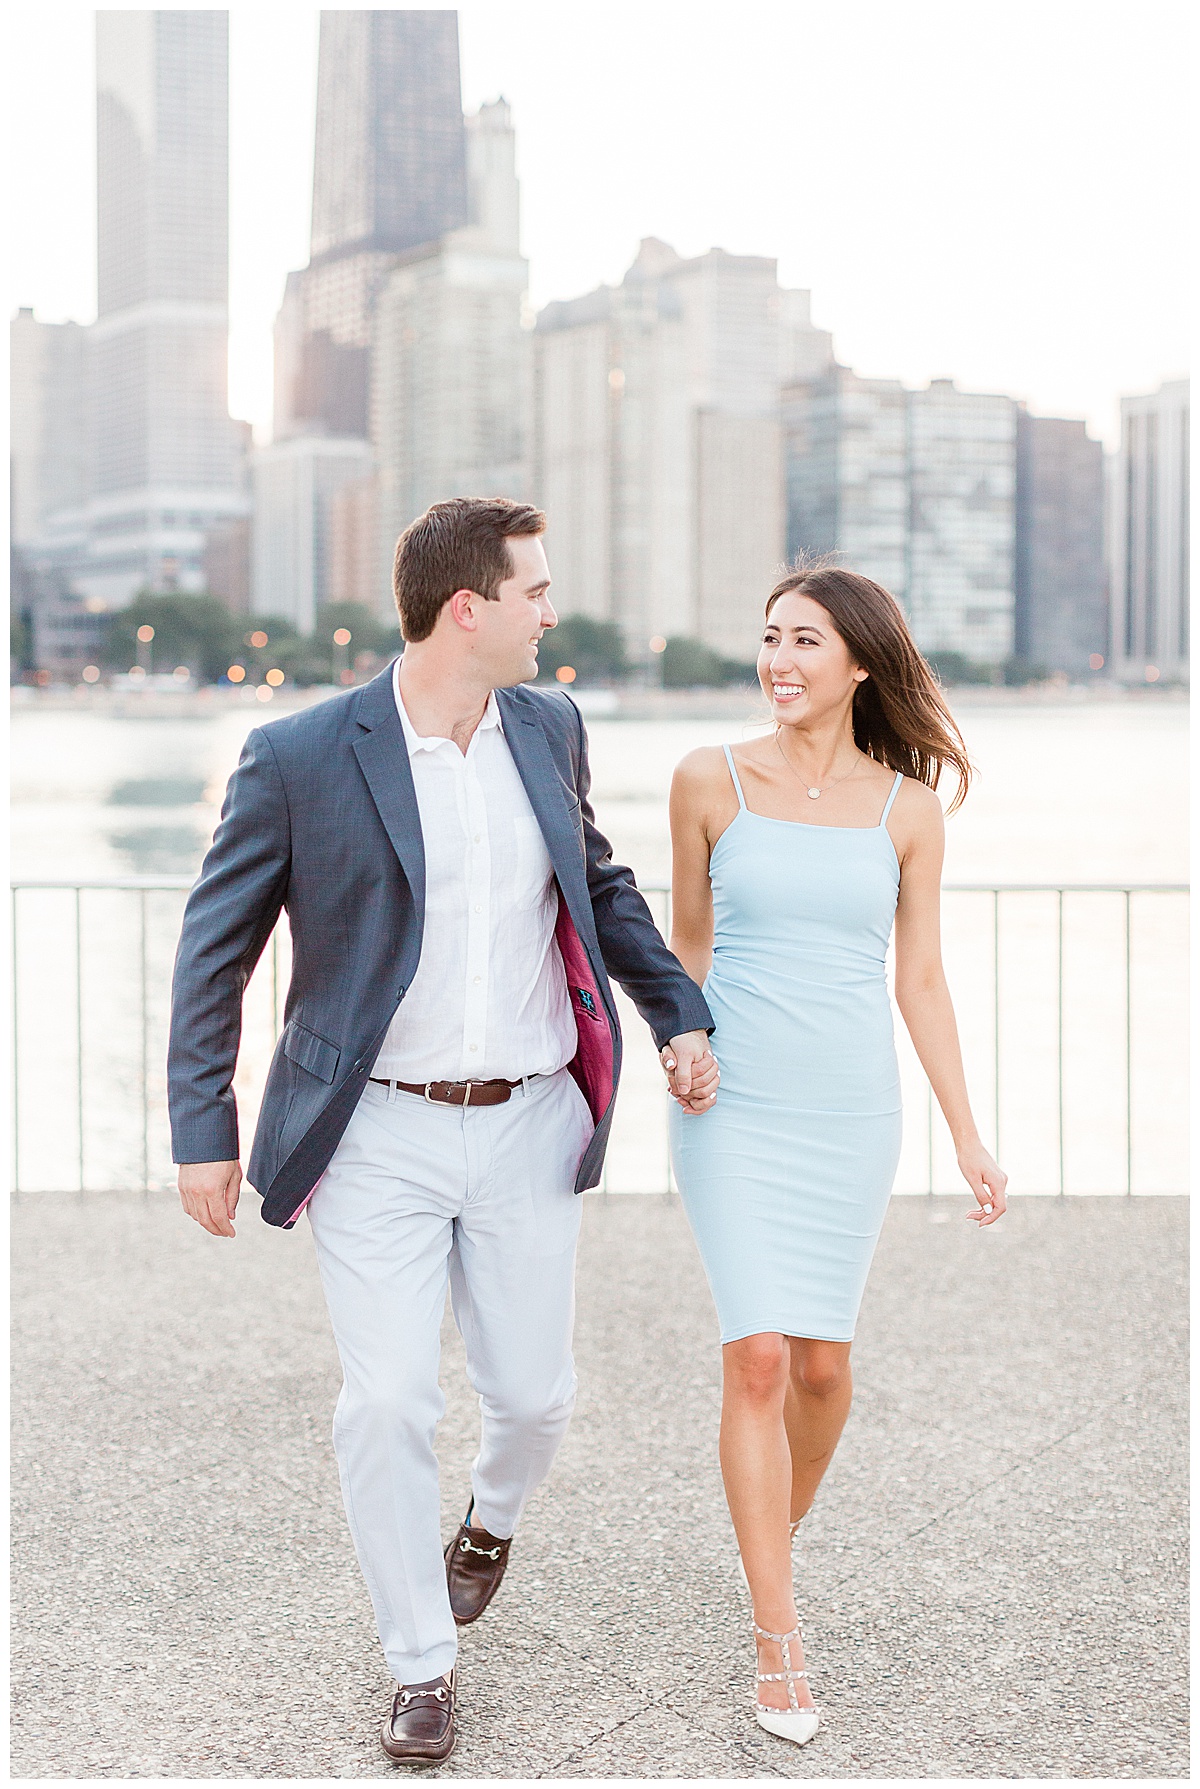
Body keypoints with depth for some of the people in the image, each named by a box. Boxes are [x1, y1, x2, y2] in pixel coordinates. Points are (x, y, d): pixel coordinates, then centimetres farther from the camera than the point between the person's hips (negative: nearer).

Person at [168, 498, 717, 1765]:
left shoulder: (549, 730, 3)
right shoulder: (299, 757, -11)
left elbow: (598, 881, 20)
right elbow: (214, 947, -4)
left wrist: (679, 1011, 10)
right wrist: (202, 1132, -6)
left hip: (527, 1130, 4)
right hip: (379, 1137, -3)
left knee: (532, 1396, 9)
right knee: (386, 1404, -5)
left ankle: (491, 1517, 45)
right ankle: (422, 1666, 16)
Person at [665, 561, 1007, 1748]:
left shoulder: (907, 807, 1)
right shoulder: (710, 781, -2)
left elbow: (920, 983, 4)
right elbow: (688, 940, 9)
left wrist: (968, 1138, 1)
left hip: (852, 1114, 2)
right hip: (735, 1108, -2)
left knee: (823, 1363, 8)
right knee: (759, 1360, -9)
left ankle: (780, 1533, 38)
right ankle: (778, 1643, 0)